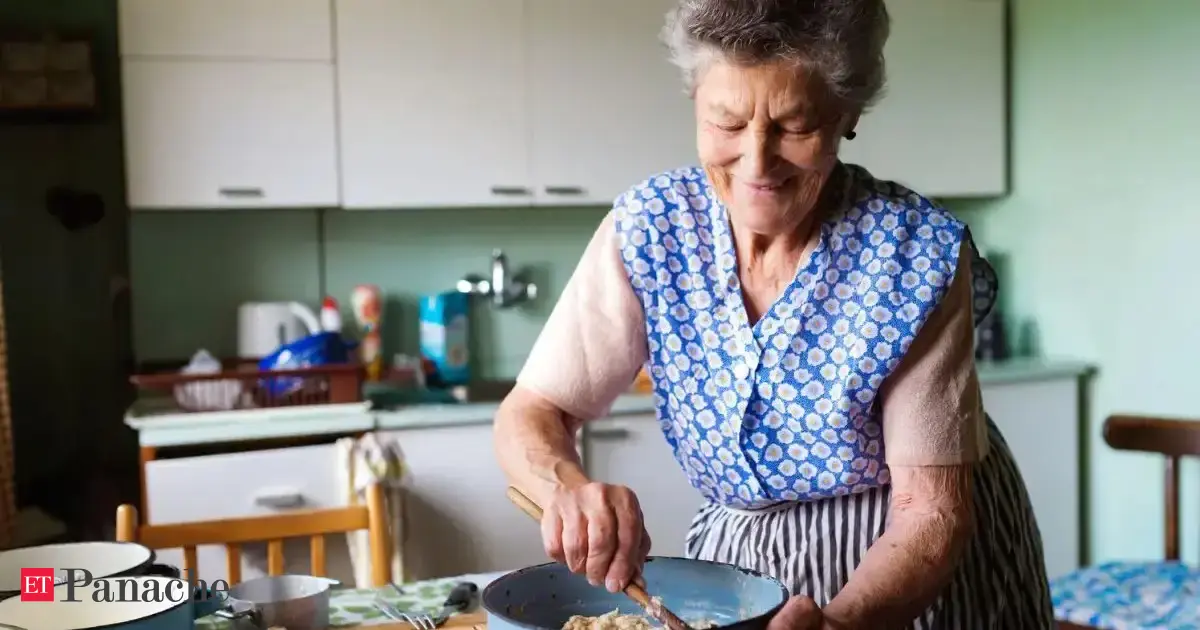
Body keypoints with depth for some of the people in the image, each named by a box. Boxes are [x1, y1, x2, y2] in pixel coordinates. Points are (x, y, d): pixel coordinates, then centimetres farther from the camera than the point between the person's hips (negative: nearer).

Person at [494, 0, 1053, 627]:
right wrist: (566, 485, -36)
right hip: (736, 557, 3)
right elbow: (530, 413, -15)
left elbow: (931, 509, -23)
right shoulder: (649, 229, -17)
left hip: (917, 566, -2)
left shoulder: (917, 252, -24)